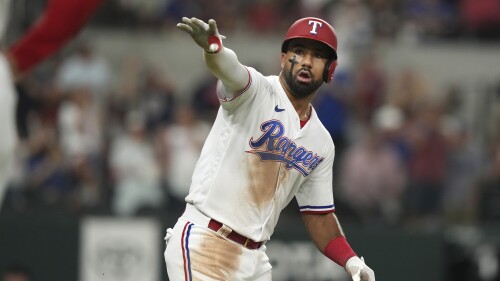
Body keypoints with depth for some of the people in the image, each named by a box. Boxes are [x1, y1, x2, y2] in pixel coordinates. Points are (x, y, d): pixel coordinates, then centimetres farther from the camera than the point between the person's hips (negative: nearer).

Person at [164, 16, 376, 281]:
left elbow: (319, 216, 17)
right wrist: (212, 46, -54)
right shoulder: (256, 91, -7)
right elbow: (229, 69, -31)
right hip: (202, 245, -7)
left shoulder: (321, 144, 12)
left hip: (254, 259, 7)